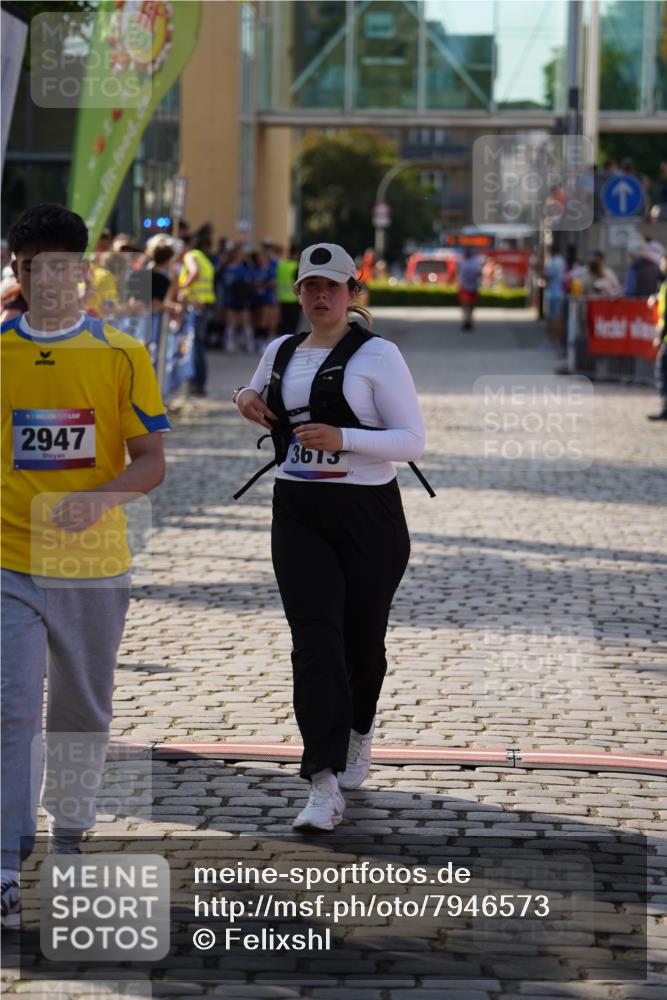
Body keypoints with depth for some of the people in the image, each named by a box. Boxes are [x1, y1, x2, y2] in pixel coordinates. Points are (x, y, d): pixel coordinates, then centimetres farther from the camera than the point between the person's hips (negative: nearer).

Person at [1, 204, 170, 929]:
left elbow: (151, 461, -2)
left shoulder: (121, 356, -2)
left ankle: (68, 834, 36)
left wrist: (101, 497, -20)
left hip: (94, 565, 1)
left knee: (82, 712, 14)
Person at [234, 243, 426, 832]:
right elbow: (260, 398, 33)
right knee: (315, 642, -11)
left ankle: (359, 730, 44)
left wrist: (343, 439, -24)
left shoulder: (377, 356, -6)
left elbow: (412, 441, -10)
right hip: (297, 515, 3)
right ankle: (325, 789, -19)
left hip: (367, 515, -3)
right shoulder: (281, 352, 12)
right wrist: (245, 397, 8)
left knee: (361, 639, 10)